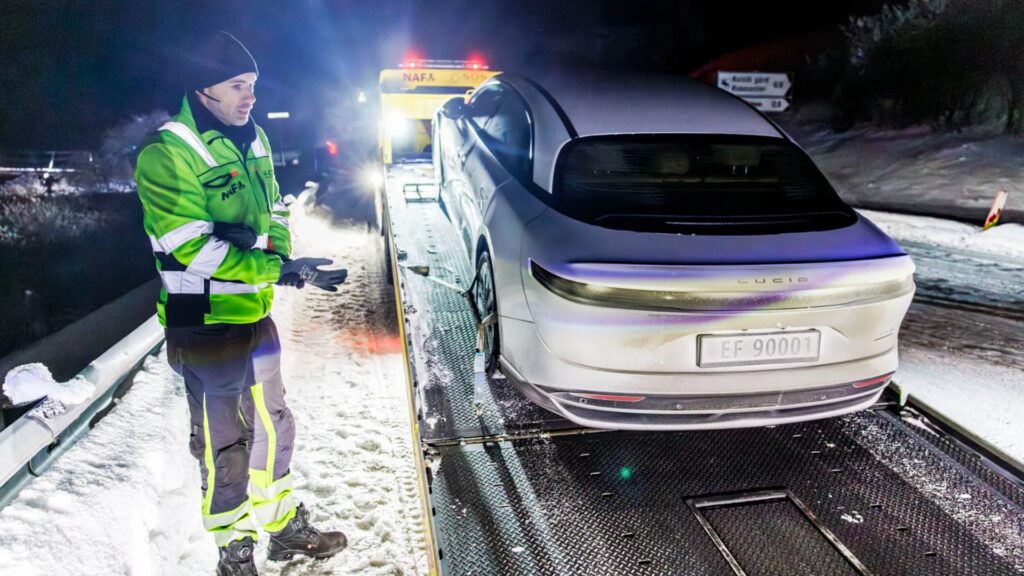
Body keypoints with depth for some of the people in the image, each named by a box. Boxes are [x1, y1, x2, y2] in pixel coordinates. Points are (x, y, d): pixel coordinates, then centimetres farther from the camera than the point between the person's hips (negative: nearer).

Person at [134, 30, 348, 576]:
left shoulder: (252, 137, 6)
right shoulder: (166, 155, -17)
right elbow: (194, 249, -24)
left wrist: (281, 253, -8)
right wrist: (282, 269, -27)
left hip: (256, 314, 7)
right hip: (206, 325, -7)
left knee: (271, 427, 19)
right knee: (224, 444, 8)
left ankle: (284, 527, 38)